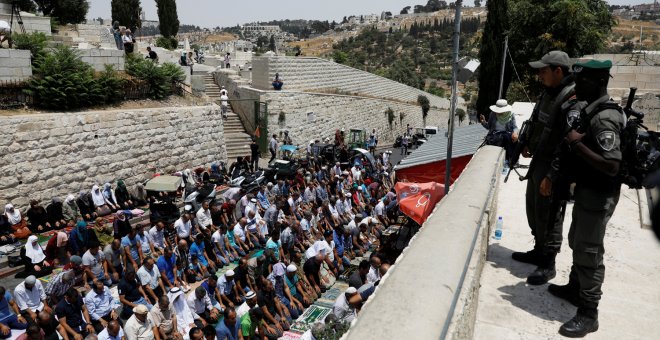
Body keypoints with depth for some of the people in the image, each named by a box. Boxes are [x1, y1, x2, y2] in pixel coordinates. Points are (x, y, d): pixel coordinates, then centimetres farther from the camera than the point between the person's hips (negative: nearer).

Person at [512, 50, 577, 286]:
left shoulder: (572, 101, -23)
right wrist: (529, 145, 24)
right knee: (533, 209, 20)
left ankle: (548, 264, 15)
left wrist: (551, 176, -25)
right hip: (538, 161, 10)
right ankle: (539, 251, 37)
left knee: (548, 216, 0)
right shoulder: (550, 93, 7)